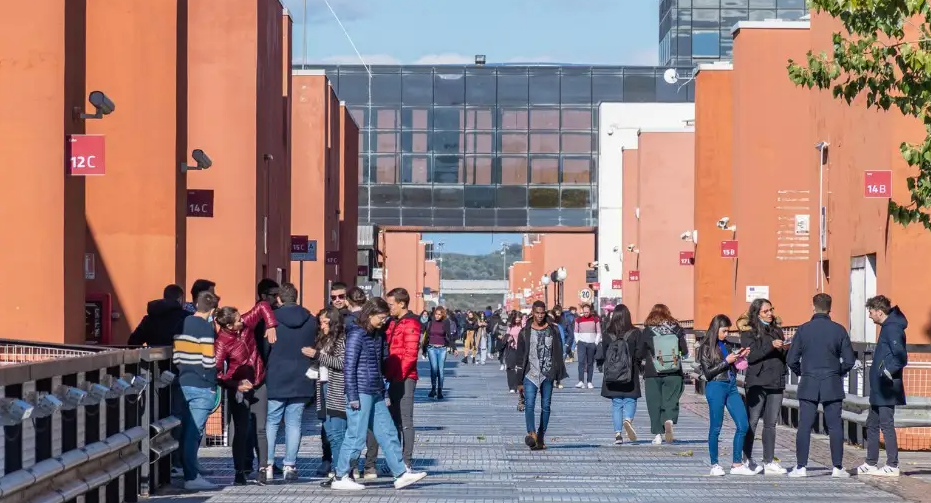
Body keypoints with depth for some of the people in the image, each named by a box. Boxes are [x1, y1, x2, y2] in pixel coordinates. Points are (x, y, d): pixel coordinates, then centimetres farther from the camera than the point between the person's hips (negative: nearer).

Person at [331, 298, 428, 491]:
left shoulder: (376, 334, 14)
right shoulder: (357, 334, -13)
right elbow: (349, 366, -16)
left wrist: (383, 390, 19)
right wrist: (352, 396, -17)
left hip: (375, 393, 9)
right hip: (361, 393, -9)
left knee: (387, 433, 9)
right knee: (356, 435, -5)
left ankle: (402, 474, 12)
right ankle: (341, 478, 3)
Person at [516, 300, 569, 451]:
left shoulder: (553, 330, 7)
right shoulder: (525, 332, 5)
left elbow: (558, 354, 10)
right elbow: (520, 357, 7)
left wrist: (559, 375, 3)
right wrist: (520, 381, 4)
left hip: (548, 375, 1)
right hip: (530, 374, -1)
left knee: (545, 407, 4)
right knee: (529, 405, -18)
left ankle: (541, 438, 11)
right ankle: (532, 433, -31)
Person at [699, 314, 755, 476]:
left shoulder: (727, 345, 12)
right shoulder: (706, 348, -3)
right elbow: (708, 372, -9)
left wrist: (739, 357, 4)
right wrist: (726, 361, -12)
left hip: (731, 386, 6)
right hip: (716, 387, -6)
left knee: (743, 425, 0)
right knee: (716, 427, 1)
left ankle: (737, 464, 6)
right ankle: (714, 465, 9)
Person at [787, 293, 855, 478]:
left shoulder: (804, 329, -2)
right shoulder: (839, 330, -2)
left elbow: (792, 360, -2)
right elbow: (849, 360, -2)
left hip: (808, 386, 0)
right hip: (832, 386, 0)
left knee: (804, 427, 2)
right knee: (835, 427, 4)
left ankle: (801, 467, 0)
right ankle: (837, 467, 3)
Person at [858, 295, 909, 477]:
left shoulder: (892, 329, -16)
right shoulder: (887, 327, 15)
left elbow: (901, 357, -25)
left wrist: (888, 372, -19)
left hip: (886, 390, -11)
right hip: (879, 389, 11)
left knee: (886, 424, -7)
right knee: (872, 424, 15)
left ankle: (892, 466, -3)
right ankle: (870, 464, 21)